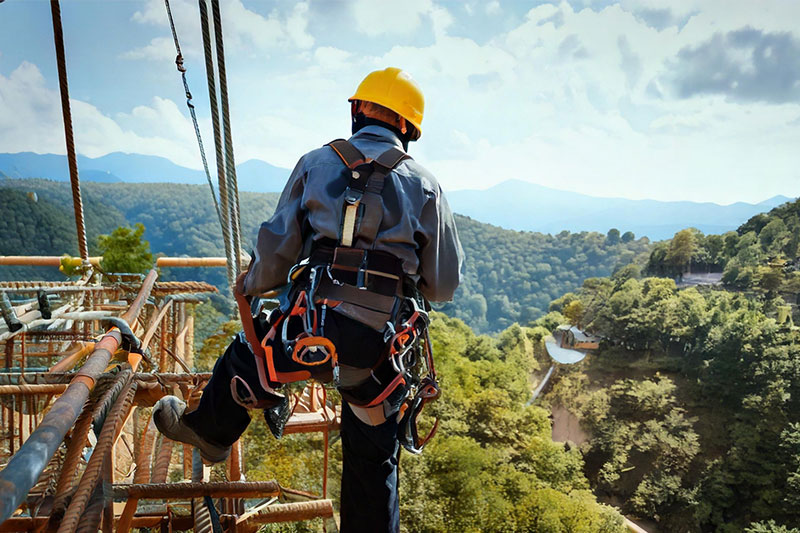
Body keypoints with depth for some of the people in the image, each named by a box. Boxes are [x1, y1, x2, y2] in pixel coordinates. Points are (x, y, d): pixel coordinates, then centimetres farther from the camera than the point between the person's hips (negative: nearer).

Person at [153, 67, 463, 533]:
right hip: (383, 353, 1)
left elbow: (276, 252, 4)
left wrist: (251, 285, 24)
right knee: (373, 464, 19)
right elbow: (445, 285, 7)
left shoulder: (317, 164, 5)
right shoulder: (425, 185, 7)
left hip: (313, 333, 0)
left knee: (249, 351, 31)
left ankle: (209, 429, 54)